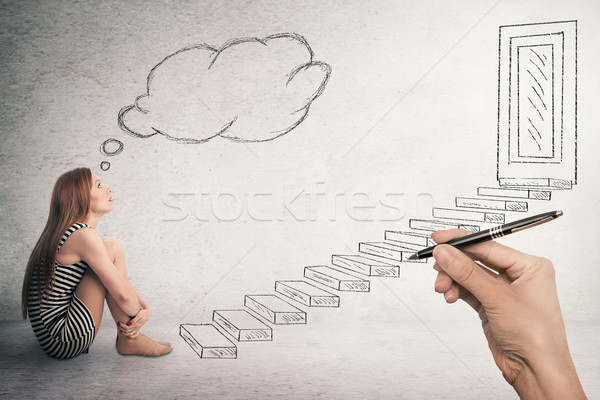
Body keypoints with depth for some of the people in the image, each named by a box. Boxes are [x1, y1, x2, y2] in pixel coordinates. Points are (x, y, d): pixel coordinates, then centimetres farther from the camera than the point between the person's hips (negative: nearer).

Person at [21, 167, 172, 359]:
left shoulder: (70, 232, 12)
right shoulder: (83, 235, -19)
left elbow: (121, 279, 13)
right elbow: (122, 293, -22)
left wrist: (145, 308, 2)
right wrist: (138, 317, -3)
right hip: (63, 341, -10)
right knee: (112, 248, -14)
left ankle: (128, 334, 8)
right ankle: (128, 340, -6)